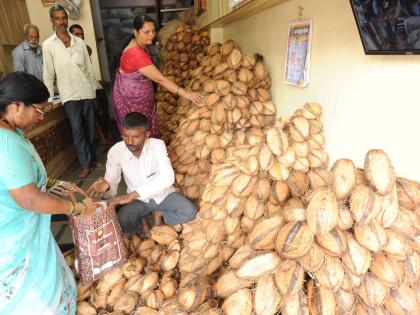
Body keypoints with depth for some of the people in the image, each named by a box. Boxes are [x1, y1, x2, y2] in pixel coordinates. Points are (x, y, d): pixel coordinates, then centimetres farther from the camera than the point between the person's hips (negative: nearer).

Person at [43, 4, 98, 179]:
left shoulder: (79, 42, 5)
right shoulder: (48, 45, -1)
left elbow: (89, 68, 10)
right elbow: (48, 73, 0)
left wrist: (94, 90, 8)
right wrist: (49, 98, -2)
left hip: (86, 91, 2)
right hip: (69, 94, -2)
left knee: (90, 128, 8)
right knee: (77, 130, -6)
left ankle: (93, 159, 23)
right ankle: (86, 164, 4)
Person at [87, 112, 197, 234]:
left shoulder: (157, 145, -22)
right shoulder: (115, 152, -17)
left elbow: (167, 178, -37)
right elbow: (111, 190, -14)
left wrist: (132, 194, -44)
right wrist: (106, 186, -40)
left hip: (163, 194, 0)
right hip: (138, 200, 0)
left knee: (190, 211, -23)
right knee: (120, 224, -27)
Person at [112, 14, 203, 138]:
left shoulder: (142, 46, 1)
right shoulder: (135, 53, -29)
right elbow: (160, 79, -32)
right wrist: (186, 94, -35)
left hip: (142, 97, 9)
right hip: (131, 99, -9)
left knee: (150, 133, 13)